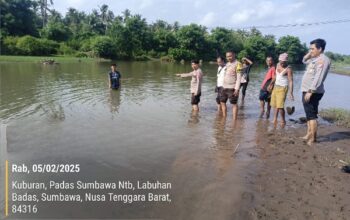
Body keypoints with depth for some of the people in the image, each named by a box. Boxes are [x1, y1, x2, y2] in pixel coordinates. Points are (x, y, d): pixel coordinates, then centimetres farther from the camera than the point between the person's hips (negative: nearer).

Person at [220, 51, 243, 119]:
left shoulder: (237, 64, -9)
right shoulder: (227, 64, 15)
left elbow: (239, 77, -14)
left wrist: (237, 89, -20)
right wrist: (223, 86, 15)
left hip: (232, 88, -8)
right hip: (224, 87, 8)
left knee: (234, 104, -2)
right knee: (222, 102, 13)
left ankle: (234, 120, 3)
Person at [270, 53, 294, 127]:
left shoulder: (288, 69, -17)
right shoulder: (278, 65, 5)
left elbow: (291, 81, -21)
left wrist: (291, 93, -28)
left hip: (283, 88, -7)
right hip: (276, 87, 7)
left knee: (280, 106, -12)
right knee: (275, 105, 11)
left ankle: (283, 121, 8)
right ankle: (275, 120, 23)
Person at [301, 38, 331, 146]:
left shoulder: (323, 60, -15)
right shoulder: (315, 59, 15)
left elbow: (318, 77, -24)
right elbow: (304, 61, 34)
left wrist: (310, 91, -28)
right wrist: (309, 53, 15)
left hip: (313, 92, -10)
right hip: (307, 91, 10)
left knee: (312, 115, -8)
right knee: (309, 114, 15)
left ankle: (313, 139, -4)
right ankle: (309, 135, 24)